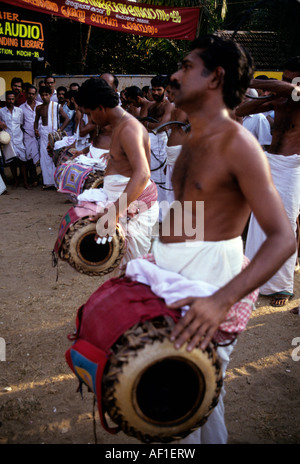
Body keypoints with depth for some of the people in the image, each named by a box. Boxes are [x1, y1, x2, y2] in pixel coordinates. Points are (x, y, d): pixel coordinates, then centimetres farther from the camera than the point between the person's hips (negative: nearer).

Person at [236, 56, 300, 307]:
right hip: (269, 162, 5)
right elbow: (241, 110, 13)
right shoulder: (279, 102, 12)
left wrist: (248, 83, -24)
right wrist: (267, 98, -5)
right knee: (260, 223, 5)